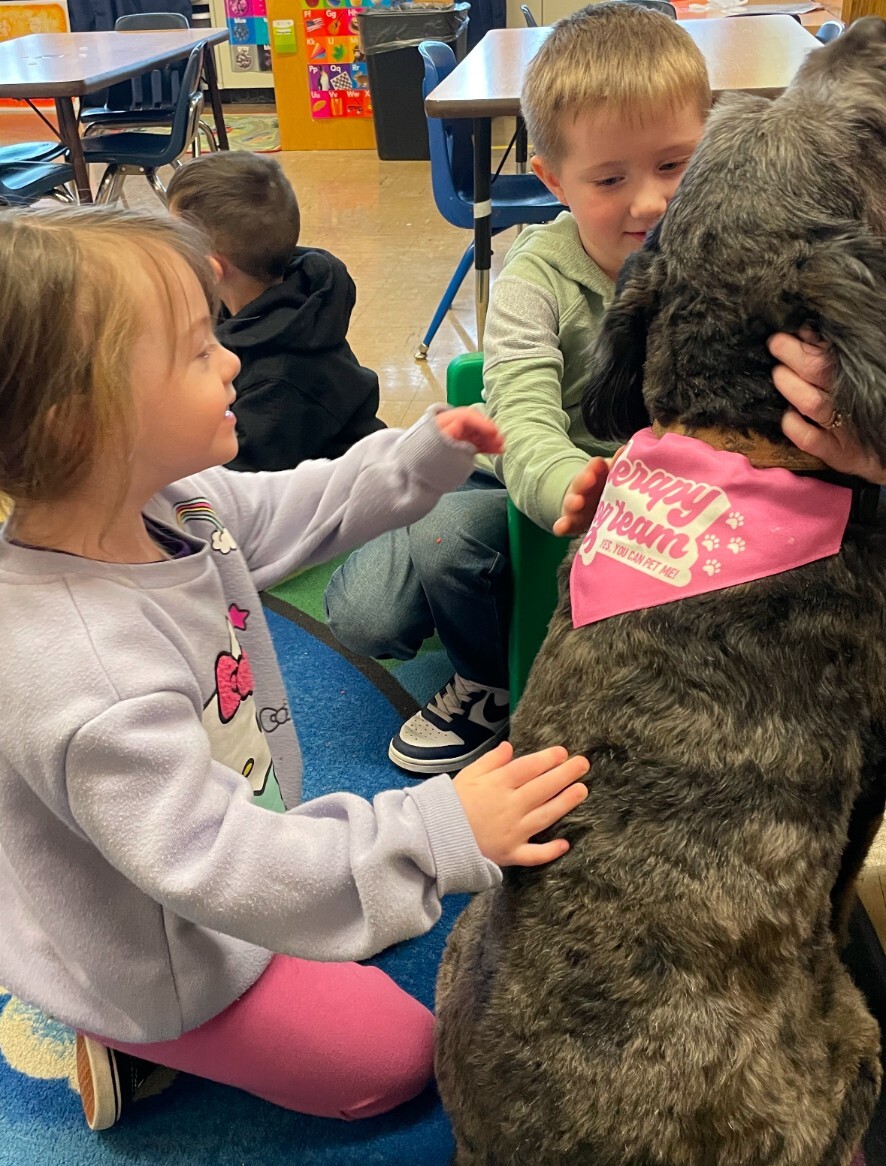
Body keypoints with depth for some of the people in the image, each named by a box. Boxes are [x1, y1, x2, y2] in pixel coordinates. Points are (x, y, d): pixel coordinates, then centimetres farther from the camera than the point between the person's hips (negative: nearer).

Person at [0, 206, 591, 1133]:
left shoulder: (171, 504, -15)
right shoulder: (84, 681, -42)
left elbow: (294, 513, 5)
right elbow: (218, 867, -38)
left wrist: (421, 458, -3)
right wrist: (441, 834, -43)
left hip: (219, 876, 8)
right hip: (159, 965, -7)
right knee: (397, 1055, 7)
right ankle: (138, 1043, 11)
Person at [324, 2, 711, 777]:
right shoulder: (537, 278, -14)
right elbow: (525, 425, -28)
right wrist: (574, 490, -55)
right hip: (550, 493, 1)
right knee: (361, 613, -14)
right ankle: (491, 681, 16)